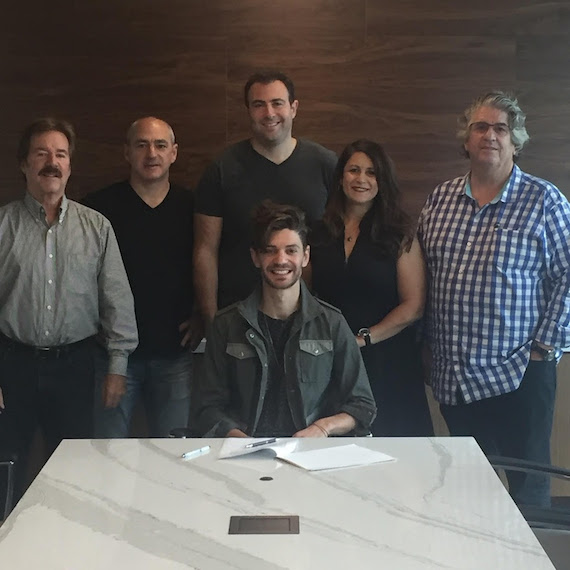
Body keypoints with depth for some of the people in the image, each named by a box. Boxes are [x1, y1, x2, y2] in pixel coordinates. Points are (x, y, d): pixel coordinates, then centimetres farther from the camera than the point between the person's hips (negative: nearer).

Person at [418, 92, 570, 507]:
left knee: (528, 487, 8)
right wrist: (429, 344, 7)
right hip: (452, 376, 4)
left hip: (519, 375, -4)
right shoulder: (441, 199, 8)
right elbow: (422, 276, 13)